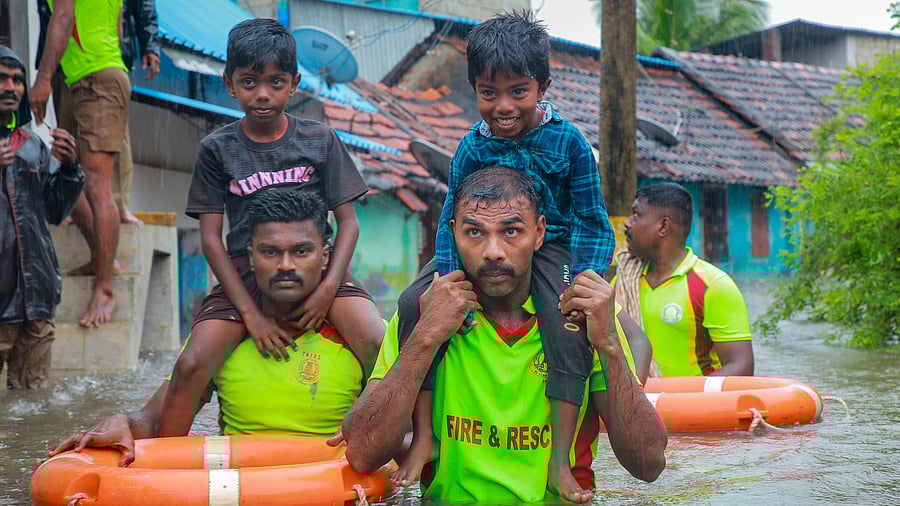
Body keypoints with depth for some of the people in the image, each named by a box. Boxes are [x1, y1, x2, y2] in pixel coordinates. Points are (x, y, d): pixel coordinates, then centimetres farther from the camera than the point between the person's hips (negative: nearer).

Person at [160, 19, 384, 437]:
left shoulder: (320, 140, 5)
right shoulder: (218, 149, 4)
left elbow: (348, 220, 4)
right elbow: (210, 238, 1)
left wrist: (328, 288, -12)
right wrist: (250, 313, -10)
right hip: (243, 276, 0)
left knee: (381, 349, -26)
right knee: (191, 366, -22)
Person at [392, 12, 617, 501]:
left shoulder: (567, 141, -11)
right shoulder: (473, 146, -7)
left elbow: (592, 222, -7)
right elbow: (451, 220, -4)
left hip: (549, 246, -2)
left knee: (568, 322, -31)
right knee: (415, 302, -21)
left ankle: (559, 461, -23)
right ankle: (423, 435, -12)